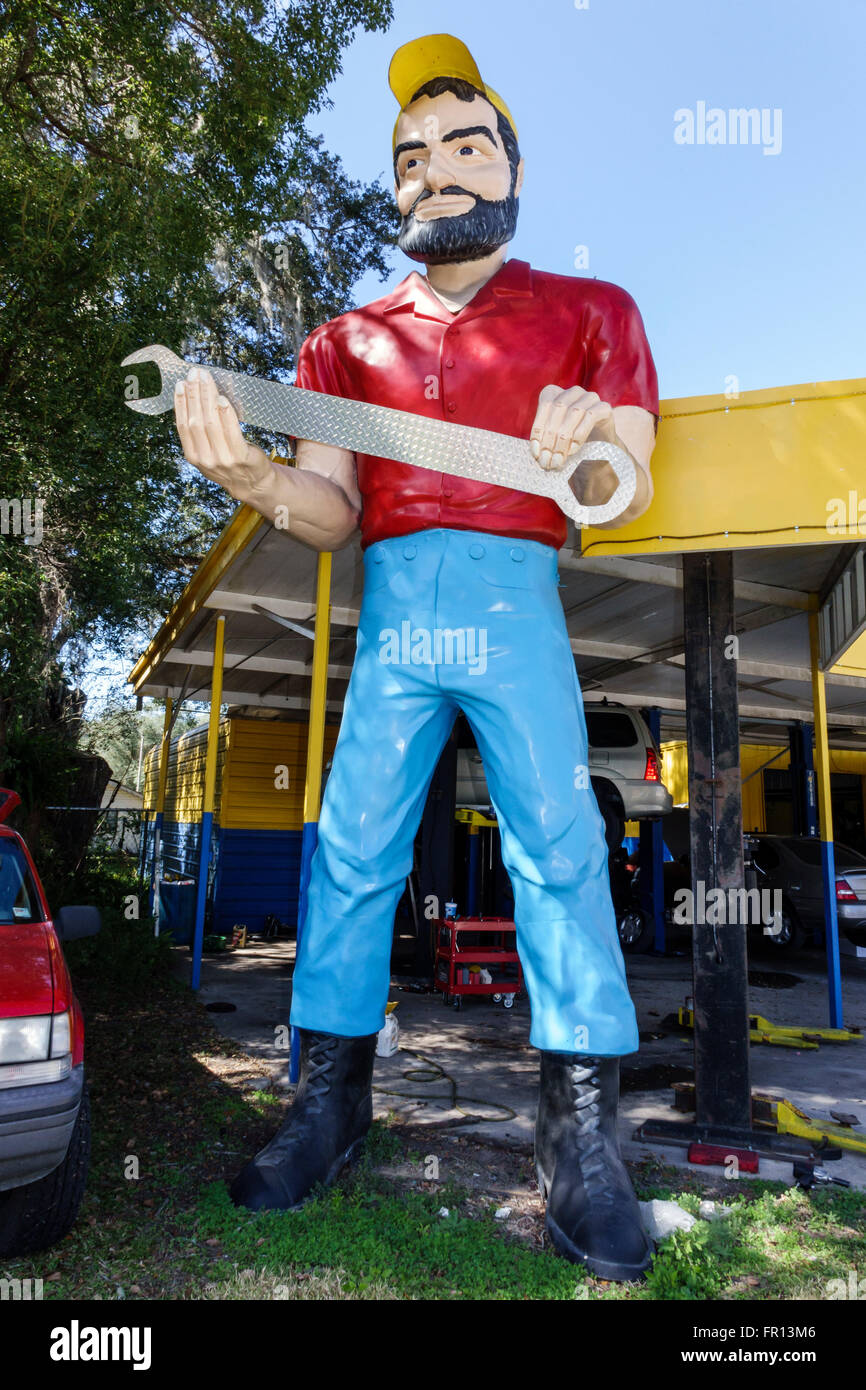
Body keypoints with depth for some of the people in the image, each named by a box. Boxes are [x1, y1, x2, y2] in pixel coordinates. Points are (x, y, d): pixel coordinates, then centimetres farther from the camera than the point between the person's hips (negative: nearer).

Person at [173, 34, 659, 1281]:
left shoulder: (590, 313, 13)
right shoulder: (350, 341, 16)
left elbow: (630, 489, 3)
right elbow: (335, 512, 6)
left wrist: (586, 464, -22)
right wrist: (257, 481, -17)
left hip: (515, 598, -1)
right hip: (391, 608, 2)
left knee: (559, 845, -10)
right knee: (352, 852, -2)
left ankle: (582, 1134, -1)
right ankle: (330, 1102, 10)